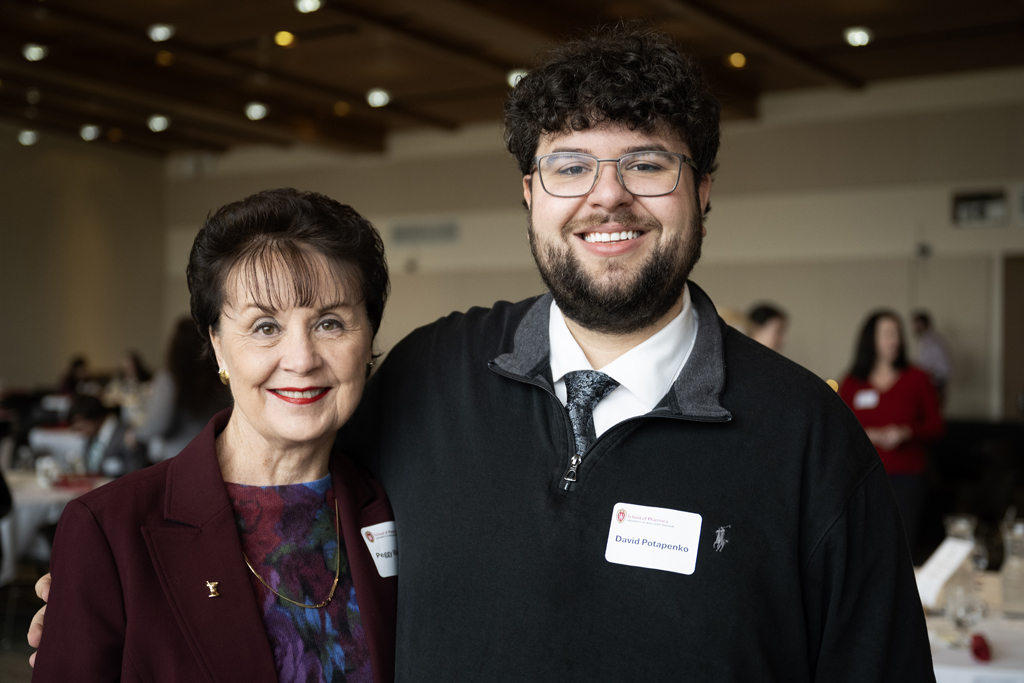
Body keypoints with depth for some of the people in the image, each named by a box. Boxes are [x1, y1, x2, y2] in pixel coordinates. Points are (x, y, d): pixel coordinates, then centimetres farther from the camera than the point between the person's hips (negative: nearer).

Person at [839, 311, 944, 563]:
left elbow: (936, 425, 7)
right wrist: (870, 435, -10)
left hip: (906, 476, 0)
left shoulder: (916, 379, 8)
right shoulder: (852, 383, 6)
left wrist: (907, 432, -11)